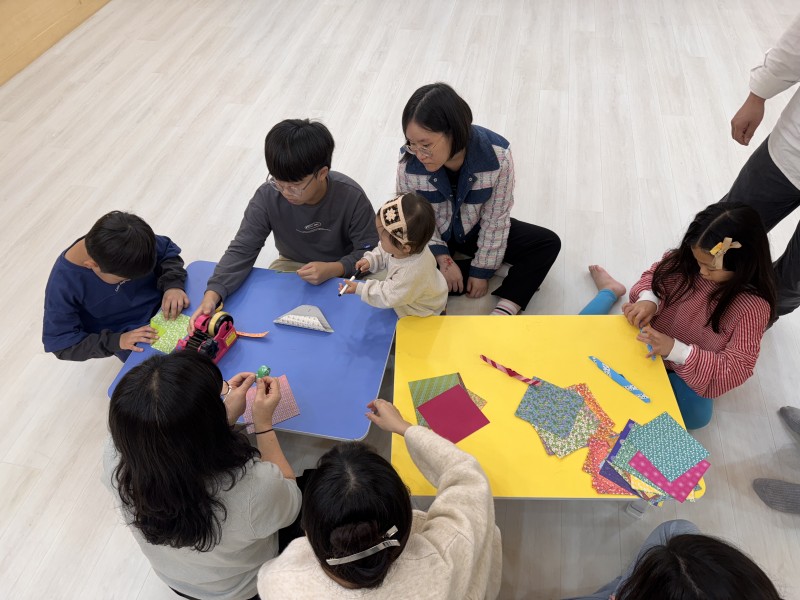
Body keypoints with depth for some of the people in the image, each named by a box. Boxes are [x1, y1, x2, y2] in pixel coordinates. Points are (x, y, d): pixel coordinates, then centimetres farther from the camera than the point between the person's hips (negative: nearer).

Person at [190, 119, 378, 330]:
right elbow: (242, 250, -23)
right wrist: (211, 295, -40)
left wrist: (334, 269, -37)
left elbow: (371, 251, -18)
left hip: (343, 270, -2)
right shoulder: (267, 196, -22)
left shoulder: (351, 197, -27)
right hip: (292, 265, 2)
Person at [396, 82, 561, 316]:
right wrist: (443, 259, -21)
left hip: (477, 231, 0)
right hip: (434, 237, 0)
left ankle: (504, 311, -26)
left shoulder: (496, 156, -29)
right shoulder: (409, 163, -27)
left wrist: (482, 270, -16)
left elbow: (495, 220, -18)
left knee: (548, 243, -16)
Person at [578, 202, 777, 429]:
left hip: (686, 373, -3)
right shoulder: (686, 260, -17)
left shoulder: (753, 306, -26)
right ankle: (610, 291, 25)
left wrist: (676, 350, -37)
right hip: (645, 339, 3)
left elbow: (736, 368, -26)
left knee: (697, 414, -32)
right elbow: (654, 275, 2)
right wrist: (648, 299, -21)